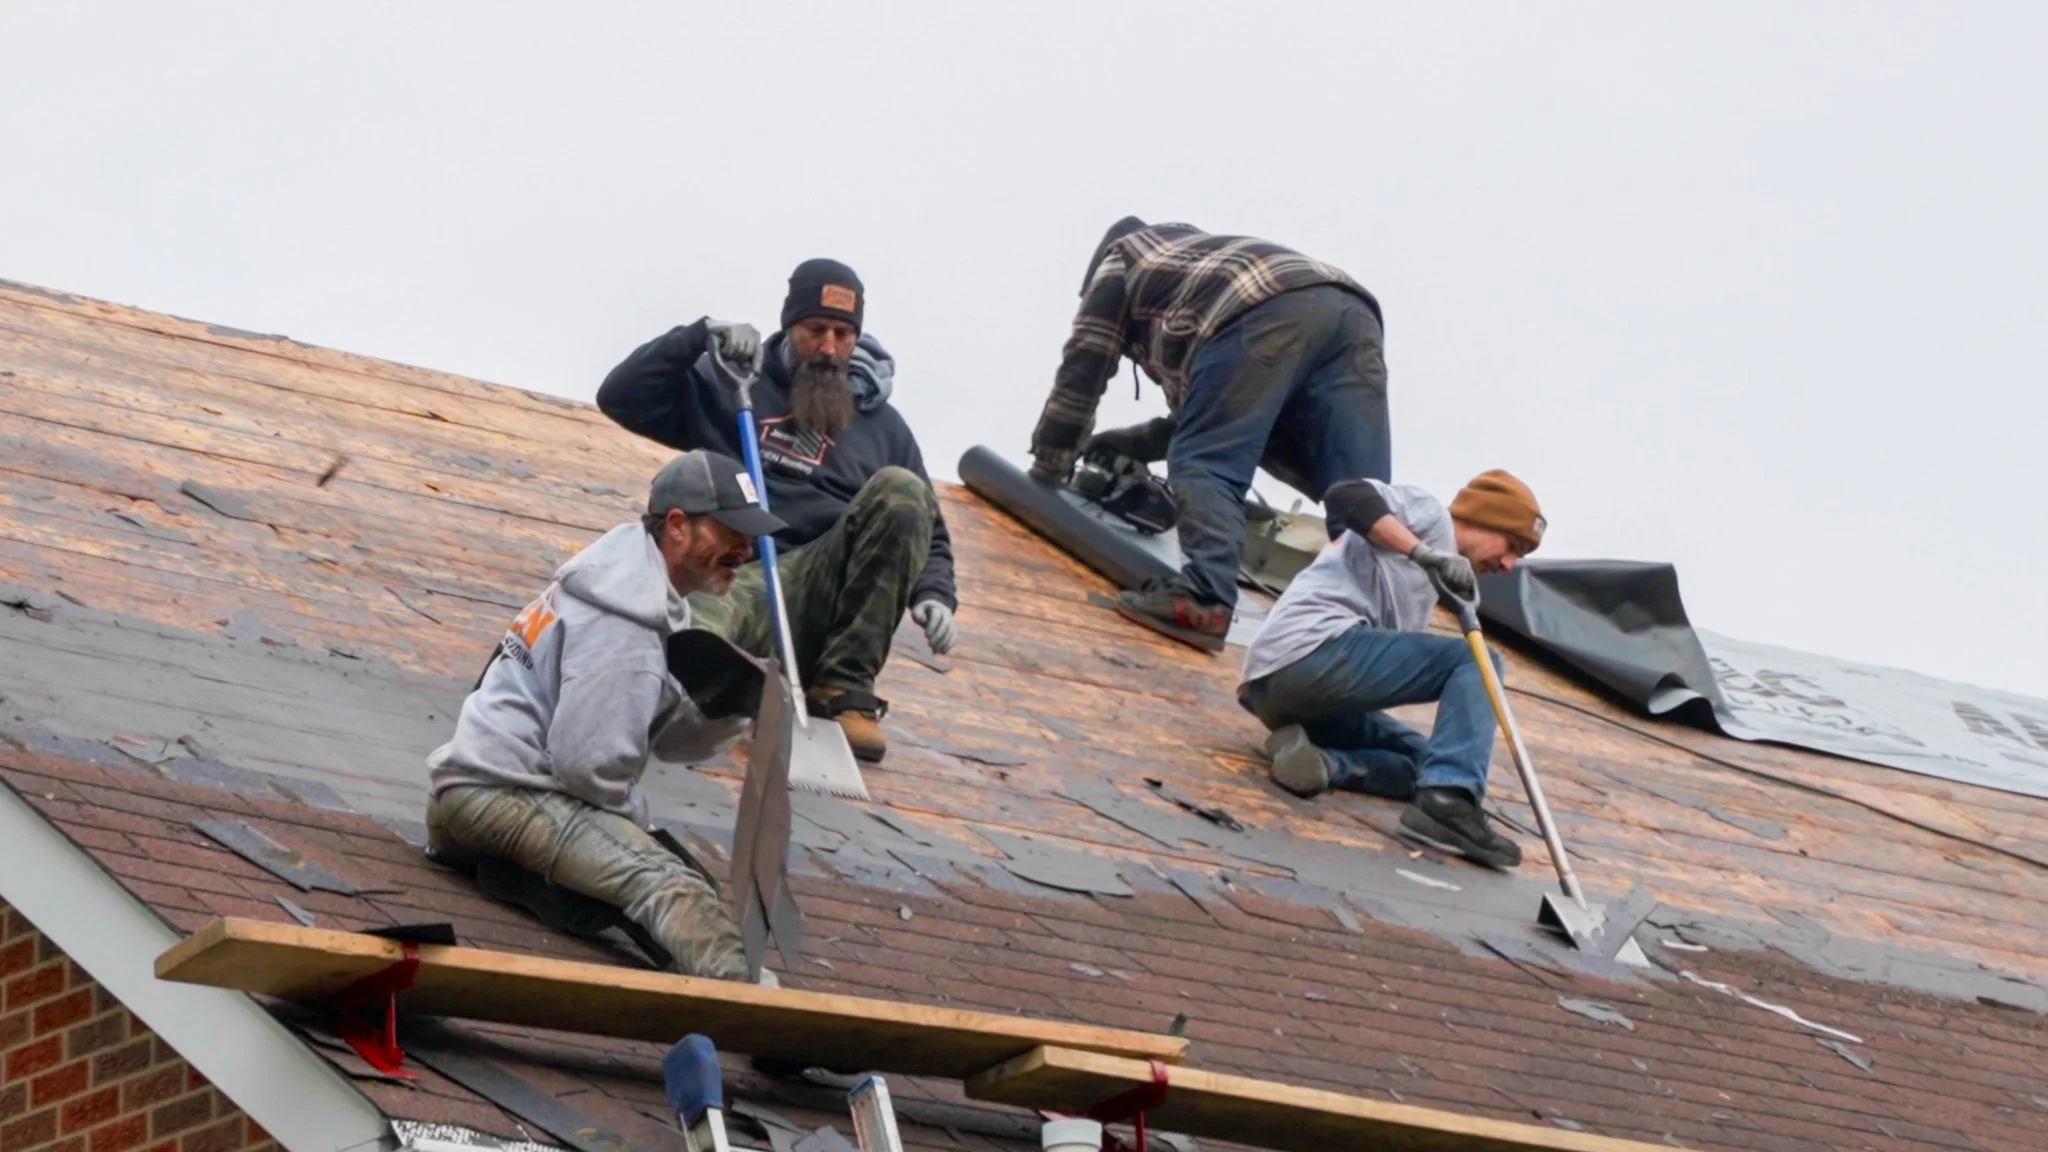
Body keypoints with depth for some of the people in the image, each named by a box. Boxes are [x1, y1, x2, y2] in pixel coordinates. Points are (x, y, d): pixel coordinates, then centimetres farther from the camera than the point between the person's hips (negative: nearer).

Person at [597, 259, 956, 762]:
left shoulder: (882, 424, 21)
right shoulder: (729, 386, 16)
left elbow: (926, 532, 20)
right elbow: (620, 397, 8)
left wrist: (934, 596, -2)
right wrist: (699, 336, -3)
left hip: (827, 591, 5)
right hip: (738, 578, -5)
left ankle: (844, 688, -21)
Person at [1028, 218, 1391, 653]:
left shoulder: (1119, 262, 30)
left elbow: (1081, 373, 29)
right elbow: (1208, 415, 49)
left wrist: (1047, 468, 39)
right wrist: (1130, 443, 57)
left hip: (1265, 314, -6)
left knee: (1205, 467, -7)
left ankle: (1205, 600, -28)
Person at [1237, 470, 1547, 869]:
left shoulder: (1428, 581, 32)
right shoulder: (1428, 514, 7)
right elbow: (1346, 496, -12)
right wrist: (1426, 554, -19)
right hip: (1316, 647, -9)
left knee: (1421, 762, 12)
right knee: (1476, 660, -8)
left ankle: (1313, 758, -11)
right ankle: (1449, 799, -26)